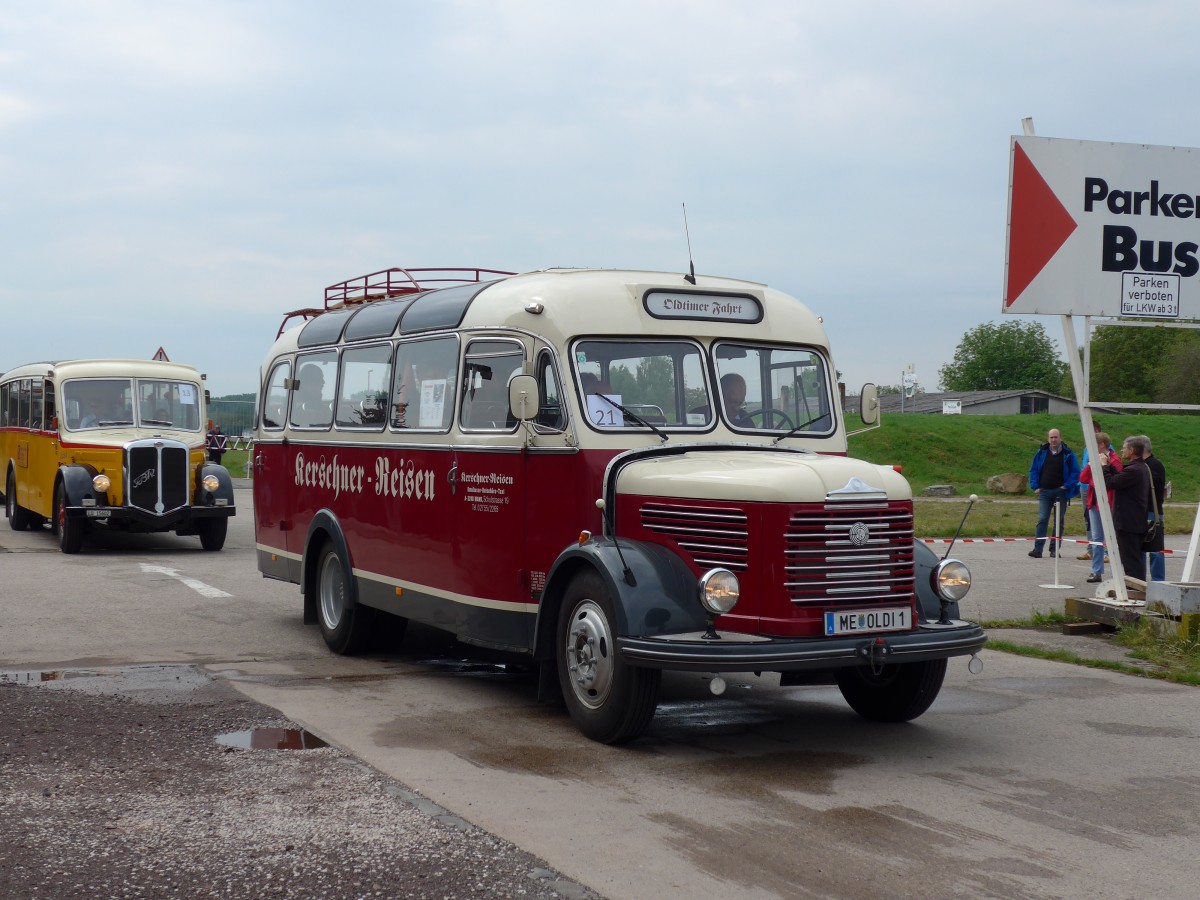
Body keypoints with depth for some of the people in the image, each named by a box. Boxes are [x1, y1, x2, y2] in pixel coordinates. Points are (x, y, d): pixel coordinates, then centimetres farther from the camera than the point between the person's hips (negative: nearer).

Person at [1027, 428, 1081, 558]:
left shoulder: (1068, 454, 0)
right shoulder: (1042, 453, 8)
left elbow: (1075, 472, 1)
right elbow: (1033, 470, 13)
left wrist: (1067, 486, -8)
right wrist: (1035, 486, 3)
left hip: (1061, 492, -1)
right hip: (1044, 491, 1)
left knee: (1059, 521, 4)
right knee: (1042, 519, -7)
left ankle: (1054, 549, 10)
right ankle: (1037, 549, -10)